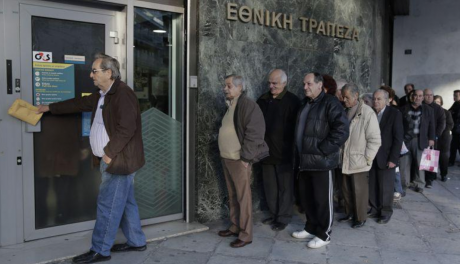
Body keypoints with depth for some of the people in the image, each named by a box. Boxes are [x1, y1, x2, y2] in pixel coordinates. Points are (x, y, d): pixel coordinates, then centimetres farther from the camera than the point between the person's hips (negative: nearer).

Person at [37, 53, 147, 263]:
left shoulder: (123, 94, -18)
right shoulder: (103, 95, 15)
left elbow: (126, 128, -25)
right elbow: (80, 103, 26)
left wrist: (109, 152, -20)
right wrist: (50, 108, 30)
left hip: (120, 160, -10)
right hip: (113, 159, 10)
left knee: (108, 205, -2)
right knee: (125, 202, 16)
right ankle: (136, 242, 27)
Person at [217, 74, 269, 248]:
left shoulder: (247, 105, -13)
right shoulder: (230, 105, 14)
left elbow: (254, 133, -18)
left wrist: (246, 158, -18)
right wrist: (224, 154, 16)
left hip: (239, 160, -9)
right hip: (227, 158, 9)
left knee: (243, 197, -1)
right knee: (232, 196, 16)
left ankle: (245, 235, 8)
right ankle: (235, 227, 29)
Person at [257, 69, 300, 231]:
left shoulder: (292, 101, -7)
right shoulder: (262, 100, 9)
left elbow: (297, 127, -10)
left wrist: (294, 150, -13)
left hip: (284, 152, -5)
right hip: (267, 151, 6)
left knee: (285, 187, 4)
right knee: (270, 187, 14)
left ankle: (283, 218, 15)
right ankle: (273, 215, 27)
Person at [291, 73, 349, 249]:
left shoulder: (330, 103, -10)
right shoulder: (304, 104, 15)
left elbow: (341, 130, -18)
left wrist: (321, 150, -19)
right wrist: (298, 155, 16)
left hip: (321, 161, -8)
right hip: (304, 160, 8)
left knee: (322, 199, 3)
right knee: (306, 197, 16)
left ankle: (324, 234, 16)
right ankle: (311, 228, 32)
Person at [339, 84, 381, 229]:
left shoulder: (367, 113, -12)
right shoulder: (345, 112, 7)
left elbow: (375, 139, -12)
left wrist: (367, 158, -12)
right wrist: (340, 153, 8)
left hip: (358, 160, -6)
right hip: (345, 159, 6)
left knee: (359, 191, 4)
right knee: (346, 189, 16)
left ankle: (360, 218, 20)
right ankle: (350, 213, 32)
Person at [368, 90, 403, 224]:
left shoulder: (395, 114, -8)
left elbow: (398, 138, -11)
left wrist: (393, 158, -15)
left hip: (386, 157, -4)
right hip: (372, 156, 4)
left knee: (386, 187, 6)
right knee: (372, 185, 8)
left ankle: (386, 212, 20)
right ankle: (375, 209, 22)